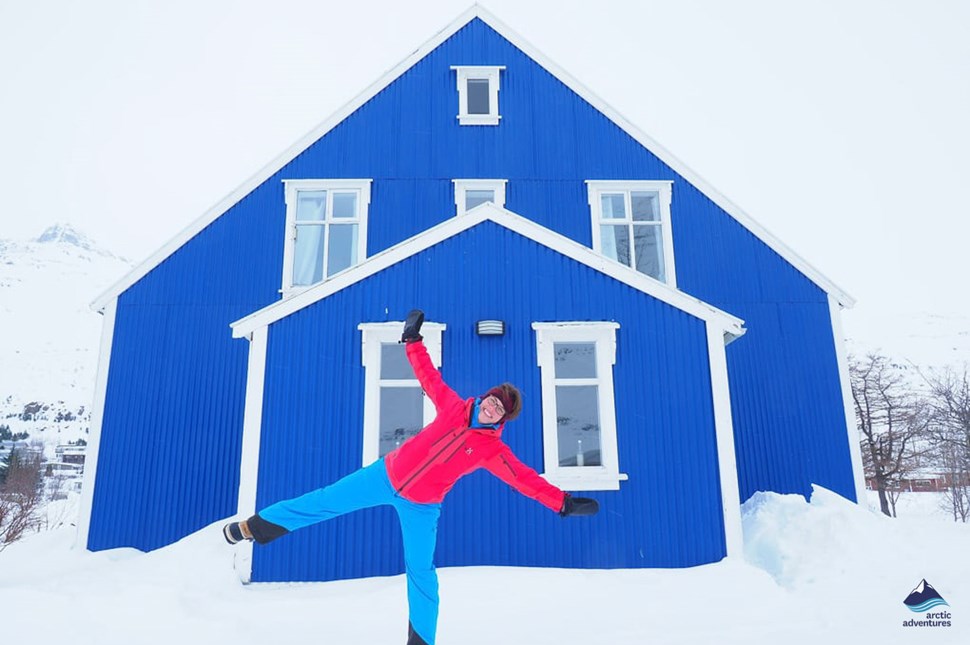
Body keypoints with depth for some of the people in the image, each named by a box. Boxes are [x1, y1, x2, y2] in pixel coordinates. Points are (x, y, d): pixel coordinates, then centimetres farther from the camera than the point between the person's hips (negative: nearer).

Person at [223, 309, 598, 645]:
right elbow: (428, 375, -1)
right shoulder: (453, 407, -7)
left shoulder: (492, 450, -12)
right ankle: (255, 527, 25)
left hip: (421, 506, -2)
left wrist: (563, 503, -23)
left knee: (420, 570, 3)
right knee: (327, 500, 7)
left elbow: (526, 479, -16)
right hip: (386, 475, 2)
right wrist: (413, 340, -4)